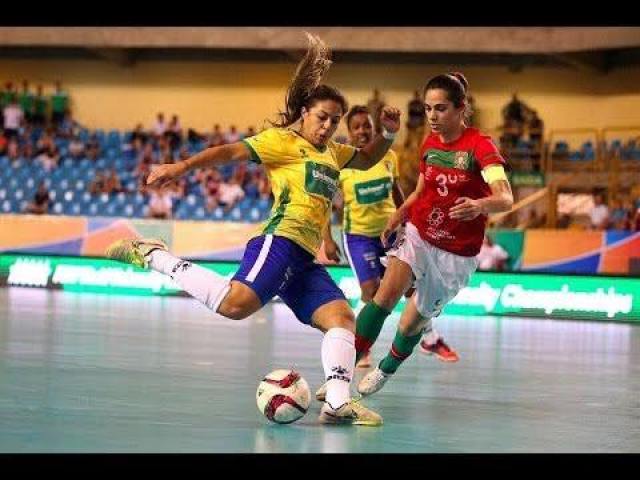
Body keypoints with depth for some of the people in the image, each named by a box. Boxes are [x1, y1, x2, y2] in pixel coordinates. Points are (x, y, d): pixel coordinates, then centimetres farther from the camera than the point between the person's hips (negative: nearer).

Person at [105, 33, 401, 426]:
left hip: (305, 260, 9)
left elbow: (368, 159, 44)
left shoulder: (332, 152, 27)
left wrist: (389, 134, 24)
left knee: (343, 318, -7)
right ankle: (154, 256, -17)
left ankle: (338, 402, -16)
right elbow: (232, 152, -8)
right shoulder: (284, 140, 2)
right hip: (281, 240, -9)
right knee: (236, 303, -31)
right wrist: (183, 166, -21)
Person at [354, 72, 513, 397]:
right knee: (386, 295, -23)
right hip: (417, 234, 3)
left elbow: (505, 199, -30)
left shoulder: (480, 146, -17)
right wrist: (398, 215, -2)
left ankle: (386, 370, 38)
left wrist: (479, 206, -52)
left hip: (456, 253, -3)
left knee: (412, 323, 7)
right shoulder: (429, 145, 1)